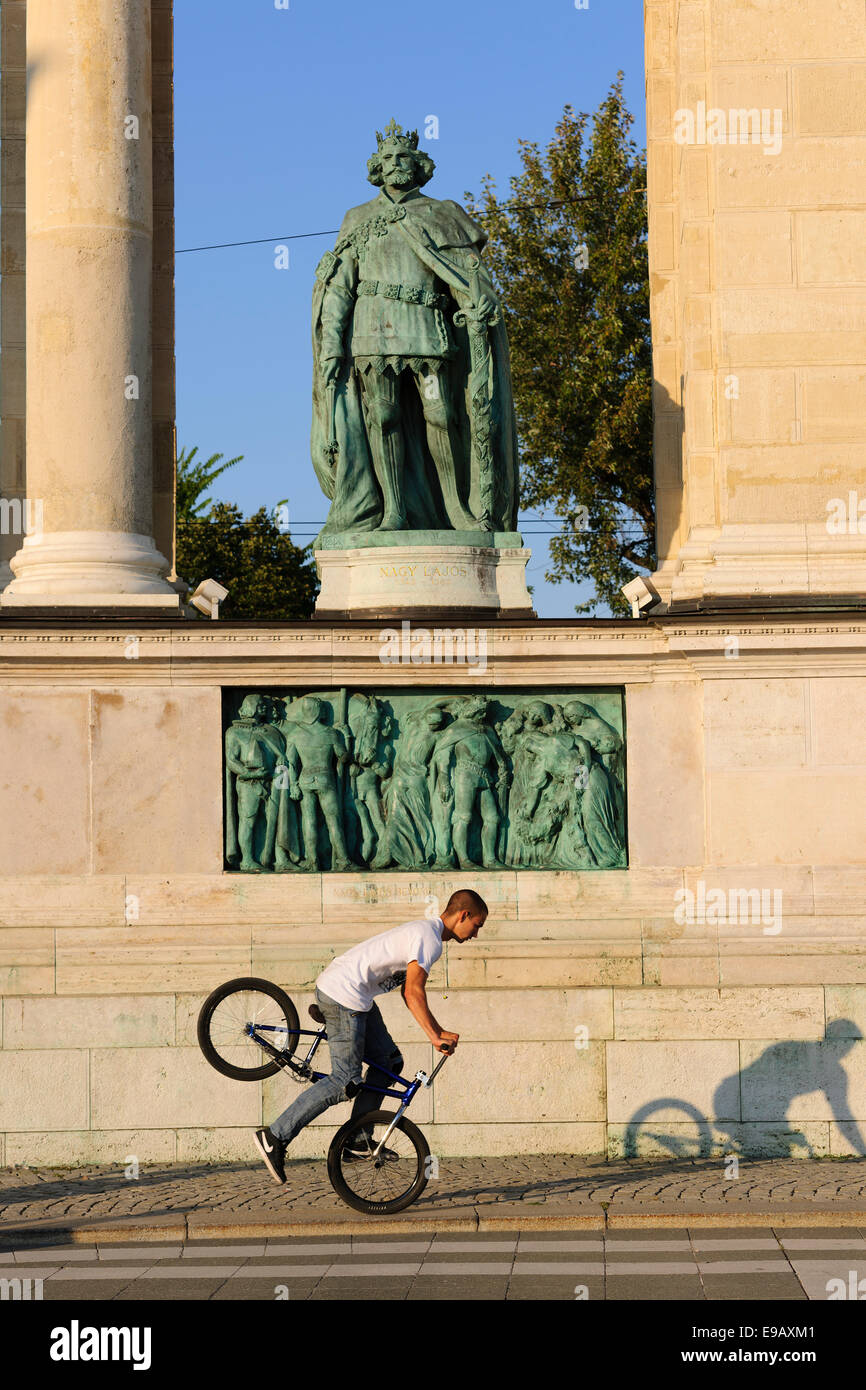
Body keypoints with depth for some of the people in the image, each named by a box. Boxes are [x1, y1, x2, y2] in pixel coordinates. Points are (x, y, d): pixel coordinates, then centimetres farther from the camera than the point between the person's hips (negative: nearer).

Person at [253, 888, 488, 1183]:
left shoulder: (424, 931, 19)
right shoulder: (429, 940, -13)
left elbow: (409, 992, 22)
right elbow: (413, 993, -18)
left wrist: (439, 1032, 16)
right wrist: (434, 1037, -14)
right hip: (344, 995, -11)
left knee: (389, 1061, 13)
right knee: (346, 1083, -9)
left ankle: (358, 1140, 15)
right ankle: (275, 1136, -9)